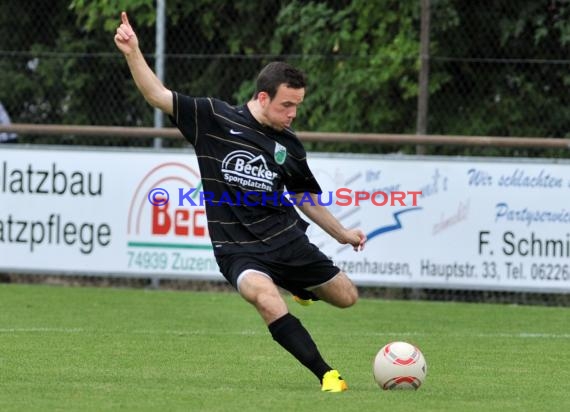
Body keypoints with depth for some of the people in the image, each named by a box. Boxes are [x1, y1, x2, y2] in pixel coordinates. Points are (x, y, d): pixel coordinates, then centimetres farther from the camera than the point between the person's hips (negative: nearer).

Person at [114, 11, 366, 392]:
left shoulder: (289, 145, 5)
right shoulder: (213, 118, -6)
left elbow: (306, 197, 20)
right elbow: (157, 95, -8)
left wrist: (341, 233, 21)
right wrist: (133, 52, -21)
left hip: (287, 239, 5)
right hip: (238, 249, -5)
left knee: (346, 297, 9)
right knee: (266, 298, -34)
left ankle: (302, 288, 46)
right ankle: (327, 376, -29)